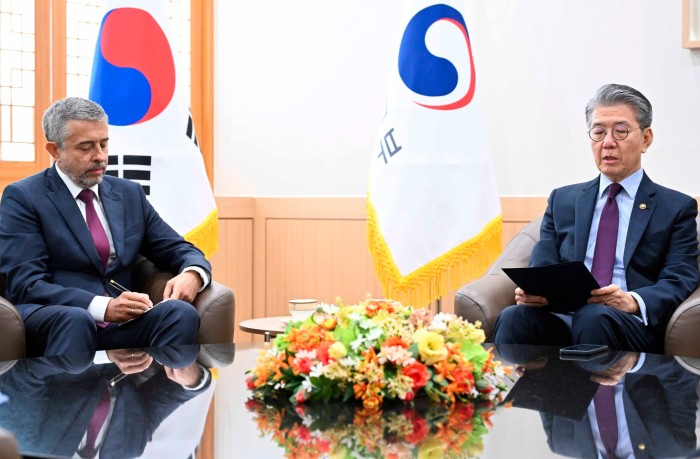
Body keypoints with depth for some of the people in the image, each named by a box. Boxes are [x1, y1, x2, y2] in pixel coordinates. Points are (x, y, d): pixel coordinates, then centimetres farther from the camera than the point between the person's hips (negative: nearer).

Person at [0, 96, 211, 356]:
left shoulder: (130, 194, 19)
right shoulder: (22, 198, 3)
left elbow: (180, 251, 21)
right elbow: (26, 286, -8)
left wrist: (192, 275, -6)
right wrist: (103, 307, -21)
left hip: (120, 327, 5)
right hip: (48, 323, -4)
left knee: (182, 313, -26)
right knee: (75, 319, -39)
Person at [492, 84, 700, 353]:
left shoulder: (678, 208, 14)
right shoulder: (563, 200, 23)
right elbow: (541, 268, 15)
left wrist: (634, 302, -21)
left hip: (631, 327, -1)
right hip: (563, 319, 2)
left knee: (594, 318, -37)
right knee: (515, 316, -33)